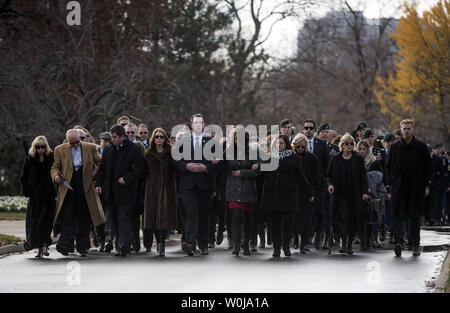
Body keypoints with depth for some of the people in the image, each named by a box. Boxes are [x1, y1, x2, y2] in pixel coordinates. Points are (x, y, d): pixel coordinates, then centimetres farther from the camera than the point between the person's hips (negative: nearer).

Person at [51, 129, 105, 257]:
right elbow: (55, 167, 7)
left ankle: (83, 247, 17)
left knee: (84, 219, 7)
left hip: (85, 188, 2)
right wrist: (56, 176, -13)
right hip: (68, 188, -2)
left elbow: (100, 163, 17)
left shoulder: (90, 148, 6)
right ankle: (64, 245, -9)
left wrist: (96, 176, 5)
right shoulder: (60, 150, 3)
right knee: (67, 217, -9)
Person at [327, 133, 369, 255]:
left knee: (352, 219, 1)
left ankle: (349, 245, 11)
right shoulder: (335, 159, 8)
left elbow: (363, 177, 5)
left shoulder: (358, 159, 7)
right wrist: (330, 184, -9)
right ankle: (343, 244, -8)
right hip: (340, 193, 0)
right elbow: (329, 175, 11)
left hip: (354, 194, 0)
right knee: (341, 217, -12)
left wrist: (364, 192, -4)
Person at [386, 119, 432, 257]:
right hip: (399, 187, 1)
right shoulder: (395, 147, 6)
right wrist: (391, 183, 2)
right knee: (399, 215, -9)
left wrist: (426, 185, 0)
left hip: (416, 187, -1)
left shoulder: (421, 147, 3)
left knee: (415, 216, 5)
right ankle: (398, 242, -16)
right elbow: (389, 166, 12)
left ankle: (415, 245, 12)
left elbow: (428, 167, 6)